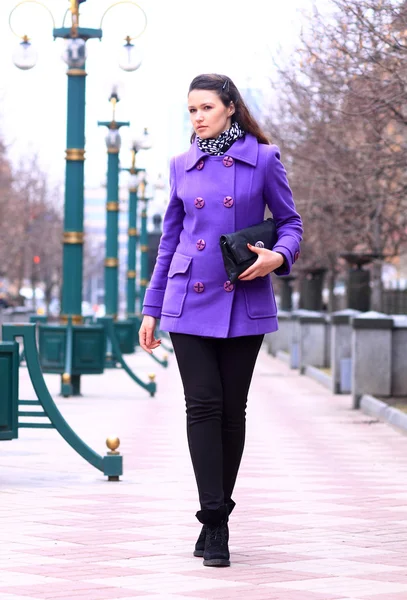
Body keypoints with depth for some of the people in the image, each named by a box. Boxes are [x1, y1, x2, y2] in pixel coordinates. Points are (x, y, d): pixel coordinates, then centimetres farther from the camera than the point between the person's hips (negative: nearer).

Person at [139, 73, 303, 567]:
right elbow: (168, 242, 13)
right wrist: (150, 309, 11)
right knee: (203, 405, -8)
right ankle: (214, 520, -6)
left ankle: (217, 518, 17)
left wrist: (278, 256, -15)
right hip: (190, 303, 1)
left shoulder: (263, 159, 1)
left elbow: (290, 221, 7)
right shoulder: (182, 166, 8)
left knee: (233, 410, 4)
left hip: (244, 303, -1)